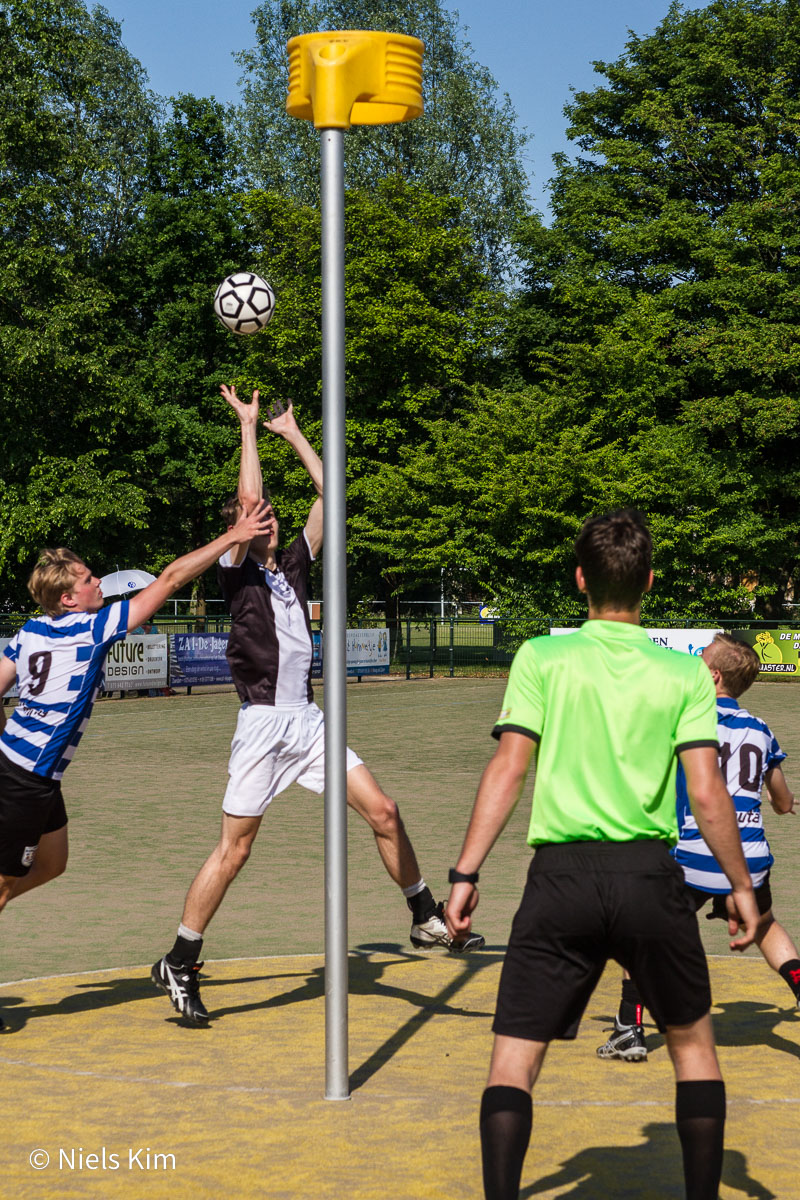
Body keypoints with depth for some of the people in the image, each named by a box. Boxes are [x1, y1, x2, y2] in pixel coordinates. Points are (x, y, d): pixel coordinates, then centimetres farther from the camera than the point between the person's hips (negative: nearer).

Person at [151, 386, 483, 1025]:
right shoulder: (237, 570, -1)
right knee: (235, 846, -6)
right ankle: (180, 964, 4)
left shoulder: (294, 563, 14)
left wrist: (293, 432, 16)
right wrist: (249, 426, -5)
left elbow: (330, 493, 13)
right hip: (263, 724, -6)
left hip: (309, 720, 6)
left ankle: (428, 919, 16)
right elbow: (248, 497, -14)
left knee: (383, 811, 2)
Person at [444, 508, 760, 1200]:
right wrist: (741, 886, 8)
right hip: (651, 875, 1)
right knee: (692, 1039, 20)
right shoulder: (684, 673, 2)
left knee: (515, 1053, 5)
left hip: (562, 875, -1)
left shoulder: (542, 658, 0)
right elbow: (708, 792, -2)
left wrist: (466, 873, -3)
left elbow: (508, 768, -5)